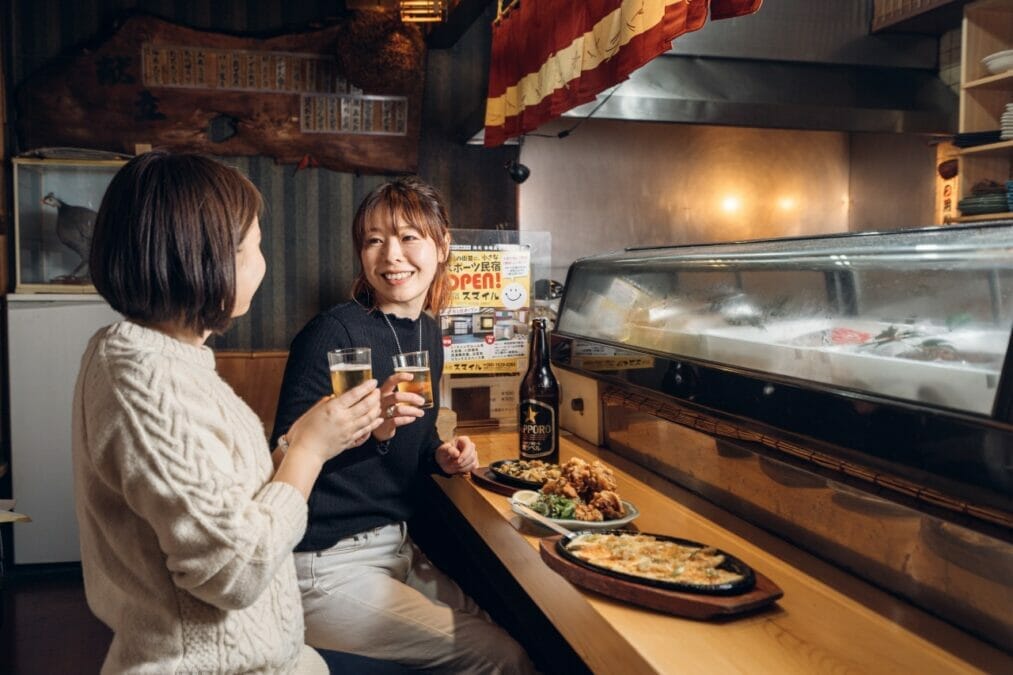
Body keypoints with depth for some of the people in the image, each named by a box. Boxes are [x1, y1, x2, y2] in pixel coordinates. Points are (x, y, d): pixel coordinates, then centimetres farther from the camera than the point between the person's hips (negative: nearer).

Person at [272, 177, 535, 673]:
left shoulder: (427, 334, 6)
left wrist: (441, 457, -1)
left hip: (397, 549, 8)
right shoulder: (333, 332, -17)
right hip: (326, 564, -7)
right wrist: (370, 425, -35)